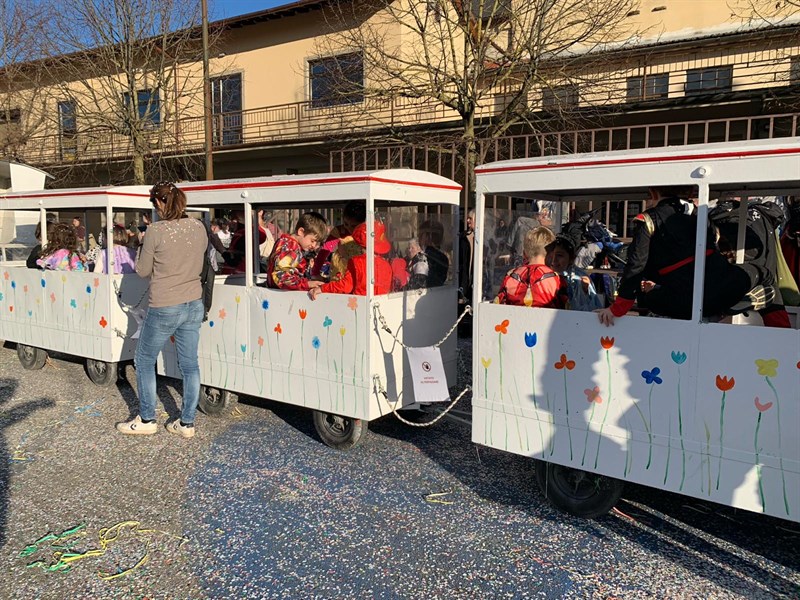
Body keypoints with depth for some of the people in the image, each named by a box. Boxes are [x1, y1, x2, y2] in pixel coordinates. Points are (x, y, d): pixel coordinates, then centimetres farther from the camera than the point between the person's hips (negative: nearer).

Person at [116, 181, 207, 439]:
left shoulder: (156, 231, -15)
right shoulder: (199, 228, 0)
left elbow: (143, 271, -4)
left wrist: (145, 251, 11)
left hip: (164, 309, -5)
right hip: (194, 305, 6)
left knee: (144, 361, 14)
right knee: (190, 364, 11)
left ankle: (147, 420, 22)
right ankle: (187, 423, 19)